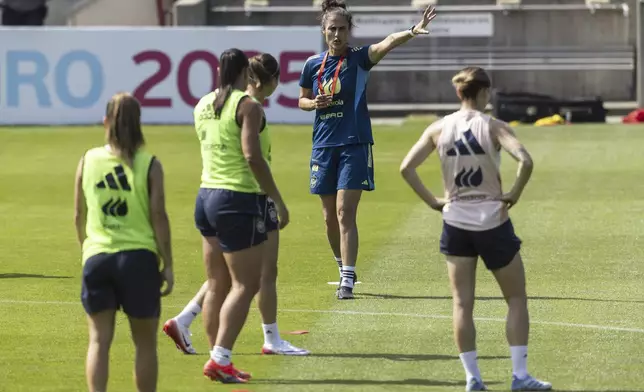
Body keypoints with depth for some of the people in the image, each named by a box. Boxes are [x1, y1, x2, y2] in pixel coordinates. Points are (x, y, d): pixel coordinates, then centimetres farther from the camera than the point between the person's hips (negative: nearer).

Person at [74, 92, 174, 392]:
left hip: (96, 257, 2)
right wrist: (168, 265, 0)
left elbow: (79, 216, 9)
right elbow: (159, 216, -6)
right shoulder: (149, 165, -4)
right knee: (145, 342, 10)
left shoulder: (88, 160, 4)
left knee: (99, 339, 3)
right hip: (139, 256, -2)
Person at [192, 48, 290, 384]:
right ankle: (219, 359, -13)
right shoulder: (247, 106, -12)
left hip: (207, 196, 8)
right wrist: (278, 200, -16)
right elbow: (253, 157, -21)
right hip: (239, 200, -8)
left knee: (218, 285, 11)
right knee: (245, 285, -5)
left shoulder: (202, 106, 11)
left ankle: (218, 360, 13)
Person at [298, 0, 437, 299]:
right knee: (330, 216, 10)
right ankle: (343, 268, 31)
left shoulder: (359, 58, -5)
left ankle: (348, 280, -13)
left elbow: (388, 43, -25)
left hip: (355, 145, -4)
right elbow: (302, 100, 19)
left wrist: (411, 32, -44)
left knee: (345, 212, -13)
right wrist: (314, 103, -5)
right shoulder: (313, 65, 6)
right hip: (324, 146, 4)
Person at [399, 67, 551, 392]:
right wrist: (514, 195, -11)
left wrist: (432, 201, 4)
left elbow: (406, 168, -1)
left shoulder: (439, 129, 1)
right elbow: (525, 161, -25)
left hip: (456, 222, 3)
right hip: (492, 221, -3)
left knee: (462, 303, 8)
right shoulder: (493, 127, -10)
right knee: (516, 299, 9)